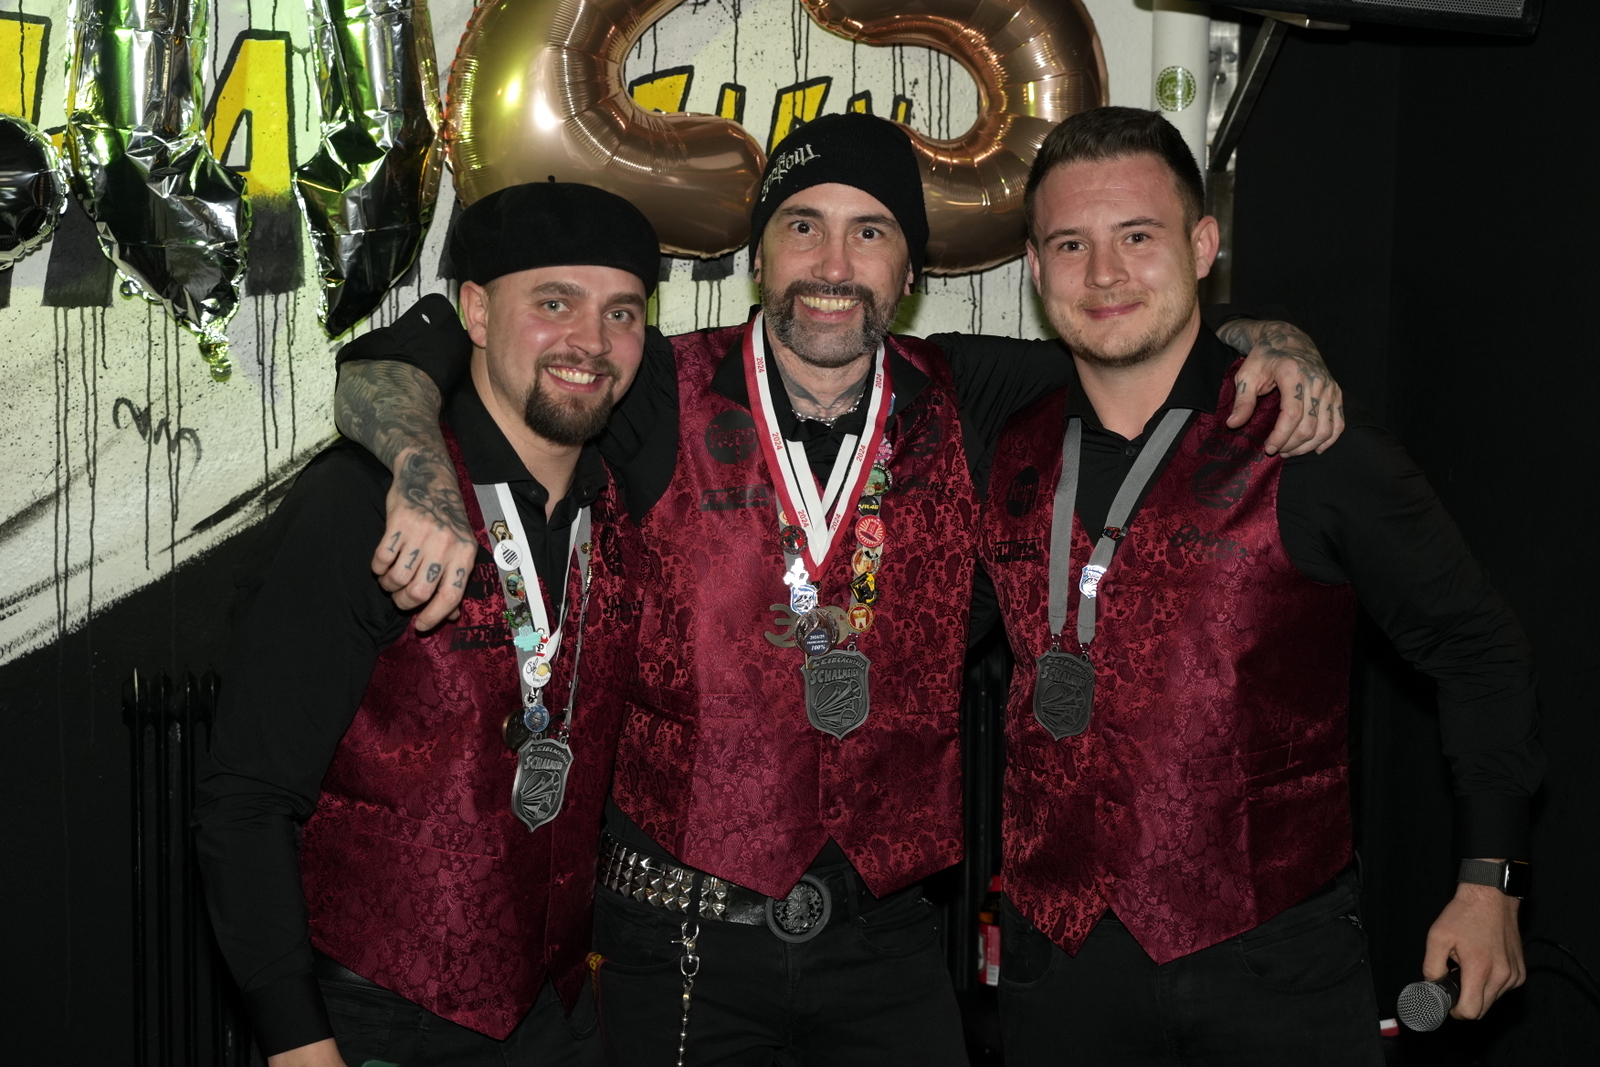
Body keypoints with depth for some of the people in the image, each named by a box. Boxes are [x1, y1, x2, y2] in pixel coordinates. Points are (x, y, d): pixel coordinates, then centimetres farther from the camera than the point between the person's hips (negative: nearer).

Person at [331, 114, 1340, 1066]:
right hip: (683, 935, -2)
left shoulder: (960, 404, 2)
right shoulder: (661, 400, -7)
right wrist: (427, 471, -28)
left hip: (886, 933, 3)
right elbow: (390, 362, -7)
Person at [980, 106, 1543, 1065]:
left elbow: (1478, 653, 2)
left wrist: (1490, 882, -1)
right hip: (1059, 963, 3)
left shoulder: (1316, 449, -7)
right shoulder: (1009, 457, 4)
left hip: (1273, 961, -3)